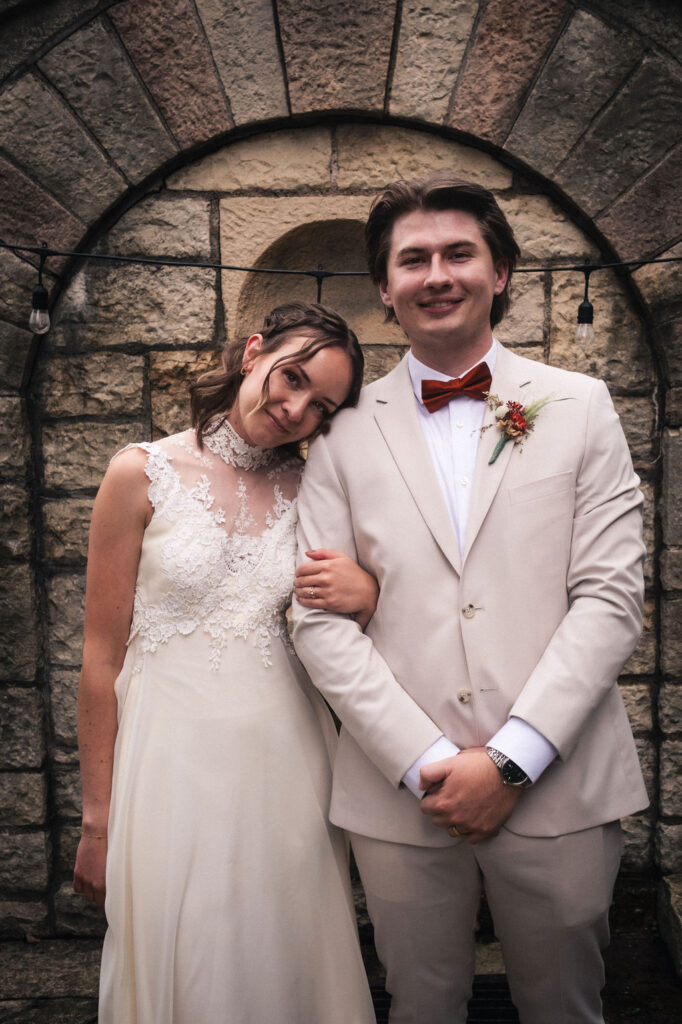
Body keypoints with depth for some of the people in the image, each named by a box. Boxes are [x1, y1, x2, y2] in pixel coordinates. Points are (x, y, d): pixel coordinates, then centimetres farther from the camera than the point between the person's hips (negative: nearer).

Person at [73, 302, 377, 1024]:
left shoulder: (308, 490, 4)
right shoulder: (143, 474, -6)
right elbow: (102, 654, -5)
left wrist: (366, 599, -13)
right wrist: (97, 819, -2)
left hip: (287, 755, 3)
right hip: (175, 755, -3)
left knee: (290, 966, 16)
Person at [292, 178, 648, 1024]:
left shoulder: (579, 407, 2)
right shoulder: (345, 432, 1)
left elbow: (610, 597, -4)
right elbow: (319, 619, -3)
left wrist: (511, 760, -11)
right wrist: (426, 763, -11)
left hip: (557, 789, 1)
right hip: (400, 795, 0)